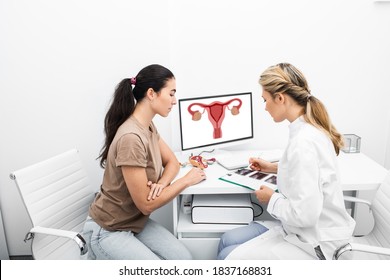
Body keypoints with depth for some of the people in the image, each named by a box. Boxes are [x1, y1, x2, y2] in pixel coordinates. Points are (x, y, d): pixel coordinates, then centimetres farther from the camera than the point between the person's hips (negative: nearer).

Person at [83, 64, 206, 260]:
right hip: (107, 231, -8)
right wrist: (186, 180, -14)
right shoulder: (131, 137, -29)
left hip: (136, 222, 8)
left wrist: (161, 184, -16)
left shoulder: (148, 127, 1)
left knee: (184, 259, -3)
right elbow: (146, 204, -25)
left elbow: (172, 162, 7)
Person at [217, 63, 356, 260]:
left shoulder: (303, 141, -30)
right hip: (306, 229, 9)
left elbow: (304, 214, -30)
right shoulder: (312, 129, 1)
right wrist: (274, 167, 16)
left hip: (313, 243, -9)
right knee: (227, 240, 10)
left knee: (228, 257, -5)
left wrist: (272, 199, -13)